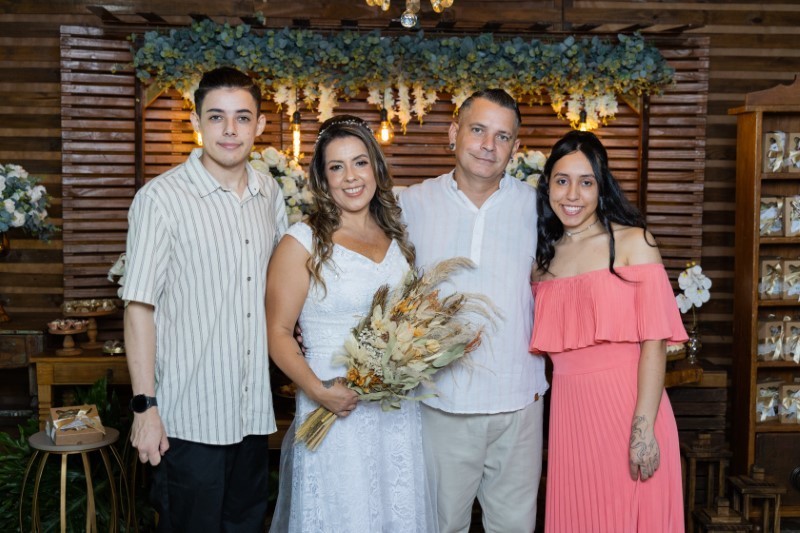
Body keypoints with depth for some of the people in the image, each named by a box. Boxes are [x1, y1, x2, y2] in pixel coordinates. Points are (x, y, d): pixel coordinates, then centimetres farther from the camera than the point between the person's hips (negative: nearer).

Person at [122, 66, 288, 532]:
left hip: (254, 411, 5)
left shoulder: (271, 194, 6)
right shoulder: (162, 197, -11)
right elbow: (139, 307, -11)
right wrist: (145, 406, -13)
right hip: (189, 418, -5)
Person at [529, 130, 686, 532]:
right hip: (568, 411, 4)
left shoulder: (633, 242, -4)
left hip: (627, 405, -4)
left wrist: (643, 428, -17)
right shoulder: (543, 256, 10)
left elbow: (653, 340, -11)